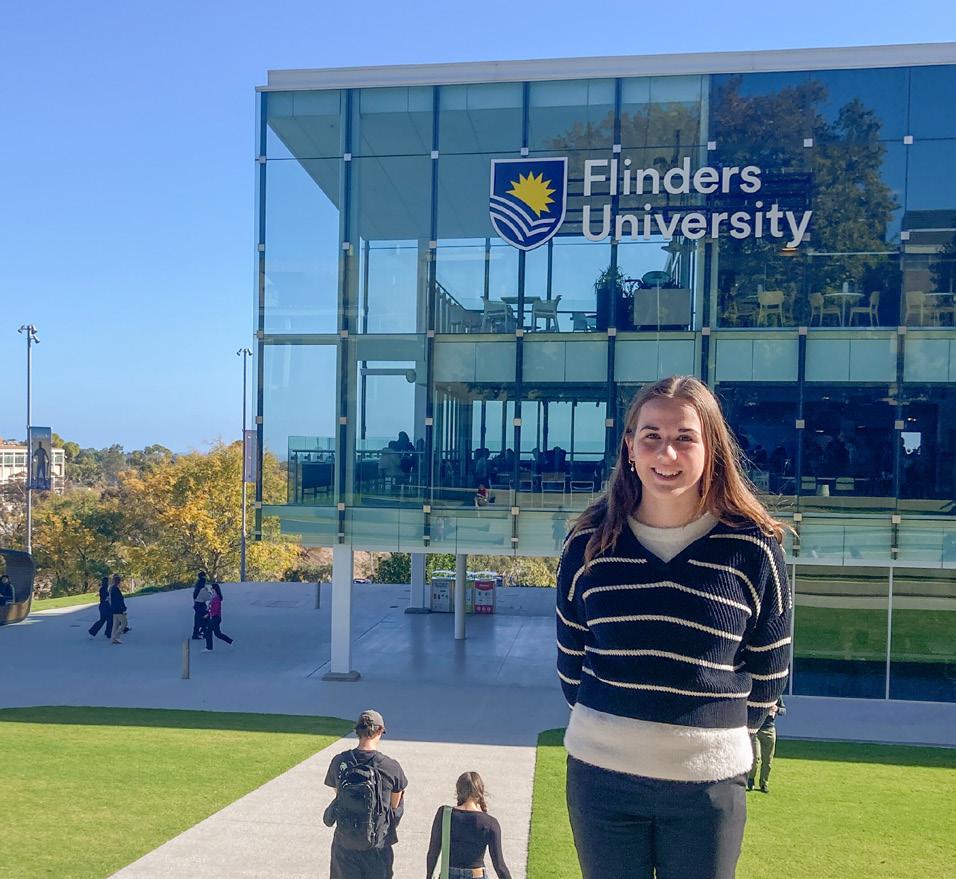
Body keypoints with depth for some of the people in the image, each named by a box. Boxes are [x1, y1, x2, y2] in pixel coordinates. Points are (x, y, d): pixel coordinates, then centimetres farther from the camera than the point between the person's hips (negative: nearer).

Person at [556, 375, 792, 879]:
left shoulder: (752, 548, -6)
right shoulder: (589, 543, -2)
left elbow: (768, 674, 3)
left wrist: (714, 733, 4)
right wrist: (606, 725, 9)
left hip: (708, 782, -1)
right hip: (598, 774, 2)